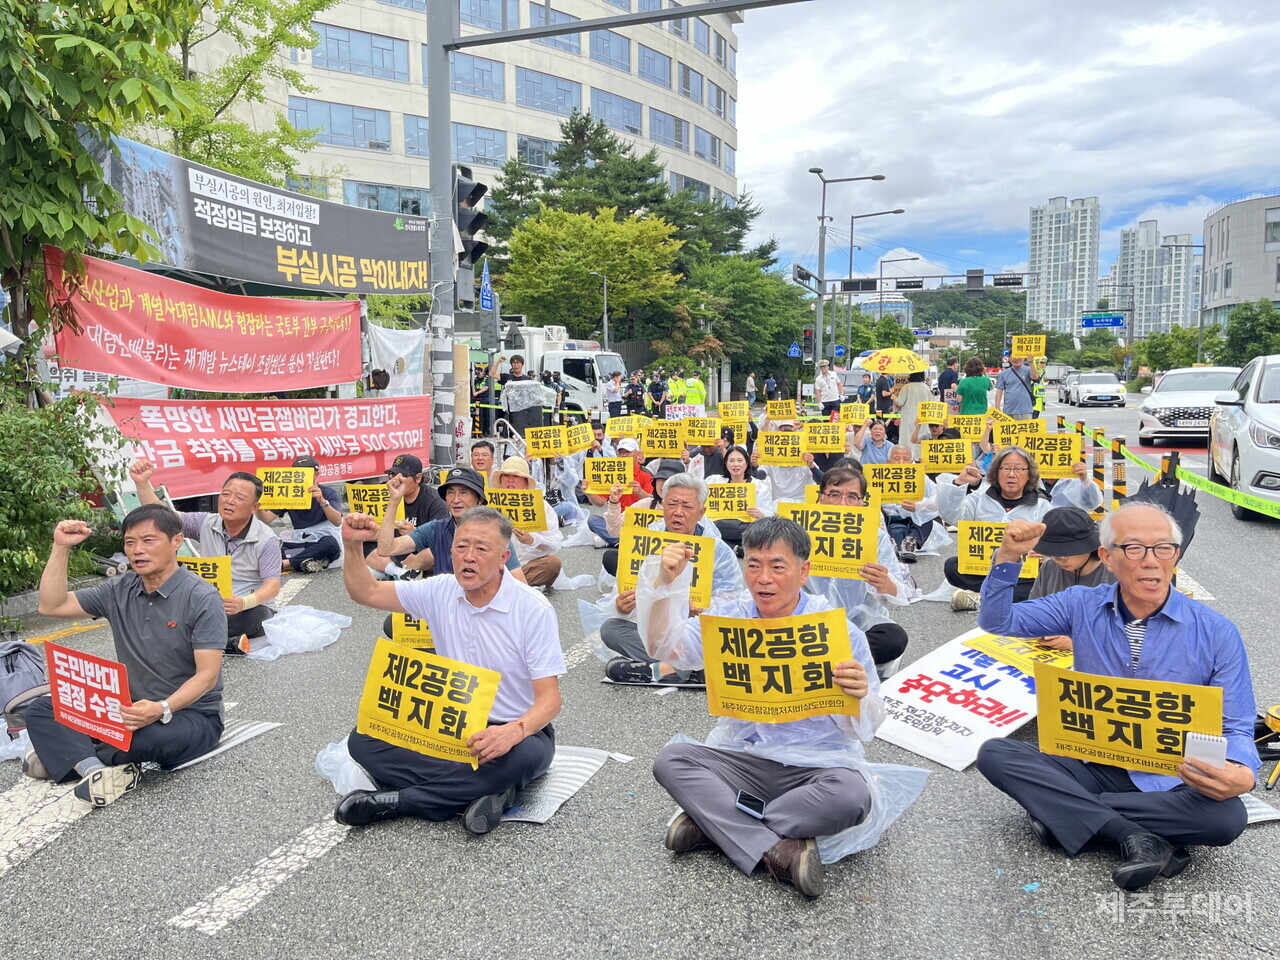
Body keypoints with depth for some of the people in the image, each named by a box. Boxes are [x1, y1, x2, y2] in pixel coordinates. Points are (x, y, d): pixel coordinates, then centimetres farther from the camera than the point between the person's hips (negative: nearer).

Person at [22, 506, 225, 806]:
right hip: (134, 709, 7)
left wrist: (162, 709, -35)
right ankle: (95, 769, -30)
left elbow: (207, 674, -20)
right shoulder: (119, 591, 5)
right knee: (40, 709, -7)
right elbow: (52, 606, 5)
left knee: (152, 735, -39)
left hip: (191, 715, -6)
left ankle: (66, 755, -9)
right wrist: (61, 547, -2)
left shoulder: (202, 598, -15)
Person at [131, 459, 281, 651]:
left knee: (255, 615, -40)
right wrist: (142, 483, -17)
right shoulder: (207, 524, 1)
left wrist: (244, 603, -39)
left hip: (250, 608, -4)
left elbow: (273, 585, -19)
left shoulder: (266, 540, -12)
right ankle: (228, 642, -26)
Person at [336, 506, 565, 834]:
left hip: (517, 729, -4)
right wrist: (353, 545, -11)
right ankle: (479, 790, -25)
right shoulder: (441, 592, -1)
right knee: (363, 739, -17)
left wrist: (513, 732, -39)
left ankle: (396, 801, -24)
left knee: (523, 756, -40)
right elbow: (366, 592, 7)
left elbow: (550, 698, -19)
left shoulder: (533, 609, -16)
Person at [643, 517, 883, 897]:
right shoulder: (732, 616, 4)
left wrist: (860, 697, -30)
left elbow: (865, 728, -6)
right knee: (670, 760, -20)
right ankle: (776, 849, -26)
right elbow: (663, 647, -4)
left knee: (851, 797, -34)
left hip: (816, 762, -3)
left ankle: (711, 823, -20)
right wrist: (665, 582, -17)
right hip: (741, 756, 3)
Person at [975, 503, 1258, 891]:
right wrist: (1008, 557, -13)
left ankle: (1067, 810, -19)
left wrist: (1242, 774, -28)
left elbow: (1237, 730, -4)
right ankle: (1135, 836, -26)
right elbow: (997, 621, 3)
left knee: (1227, 816, -32)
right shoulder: (1083, 606, -1)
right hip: (1089, 767, 2)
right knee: (994, 754, -20)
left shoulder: (1216, 633, -6)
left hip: (1168, 782, -1)